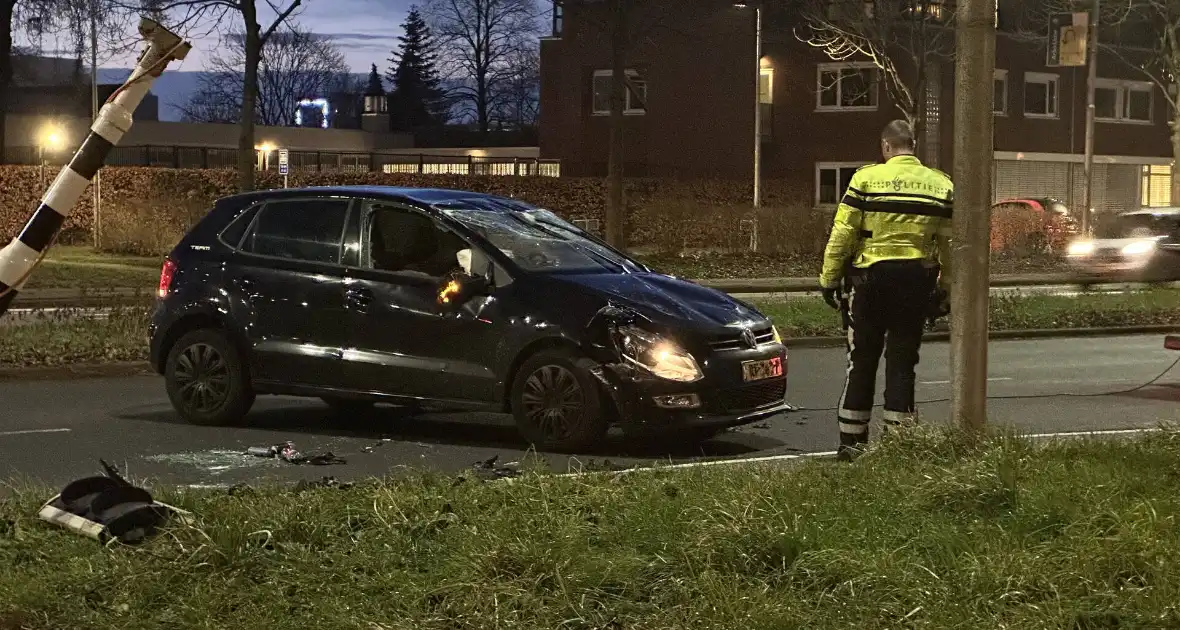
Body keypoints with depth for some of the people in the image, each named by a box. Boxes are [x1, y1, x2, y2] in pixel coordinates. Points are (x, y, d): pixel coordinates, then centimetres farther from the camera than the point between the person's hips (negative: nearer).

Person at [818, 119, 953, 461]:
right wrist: (945, 288, 14)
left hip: (871, 279, -2)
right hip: (918, 280, 2)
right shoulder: (942, 186, 3)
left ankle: (852, 441, 11)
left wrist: (830, 280, 1)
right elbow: (949, 244, 5)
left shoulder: (866, 179, -6)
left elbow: (841, 236, -6)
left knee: (862, 360, 8)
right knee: (902, 362, 8)